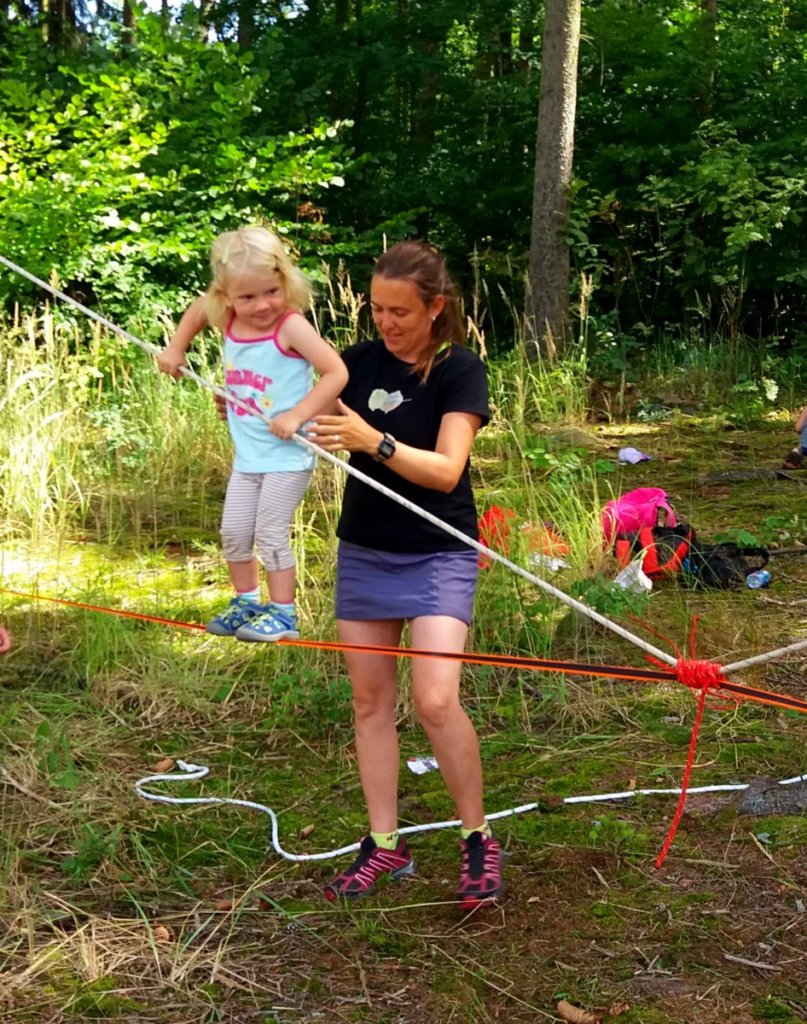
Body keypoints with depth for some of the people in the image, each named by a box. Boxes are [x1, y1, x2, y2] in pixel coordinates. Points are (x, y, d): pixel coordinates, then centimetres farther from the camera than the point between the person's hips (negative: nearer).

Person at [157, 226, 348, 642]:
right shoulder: (228, 320, -2)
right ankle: (246, 602, 29)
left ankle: (283, 614, 11)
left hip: (287, 455, -6)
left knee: (270, 533, -3)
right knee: (233, 533, 11)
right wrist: (175, 348, 15)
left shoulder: (291, 327, -20)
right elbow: (197, 307, 21)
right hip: (247, 454, 7)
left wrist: (297, 415, -27)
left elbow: (336, 372, -24)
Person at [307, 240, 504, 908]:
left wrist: (374, 441, -35)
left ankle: (478, 839, 4)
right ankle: (384, 845, 17)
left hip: (438, 555, -5)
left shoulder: (460, 370, -10)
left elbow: (445, 470, -21)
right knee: (371, 700, 6)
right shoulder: (361, 362, 3)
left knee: (435, 700, -15)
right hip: (364, 552, 5)